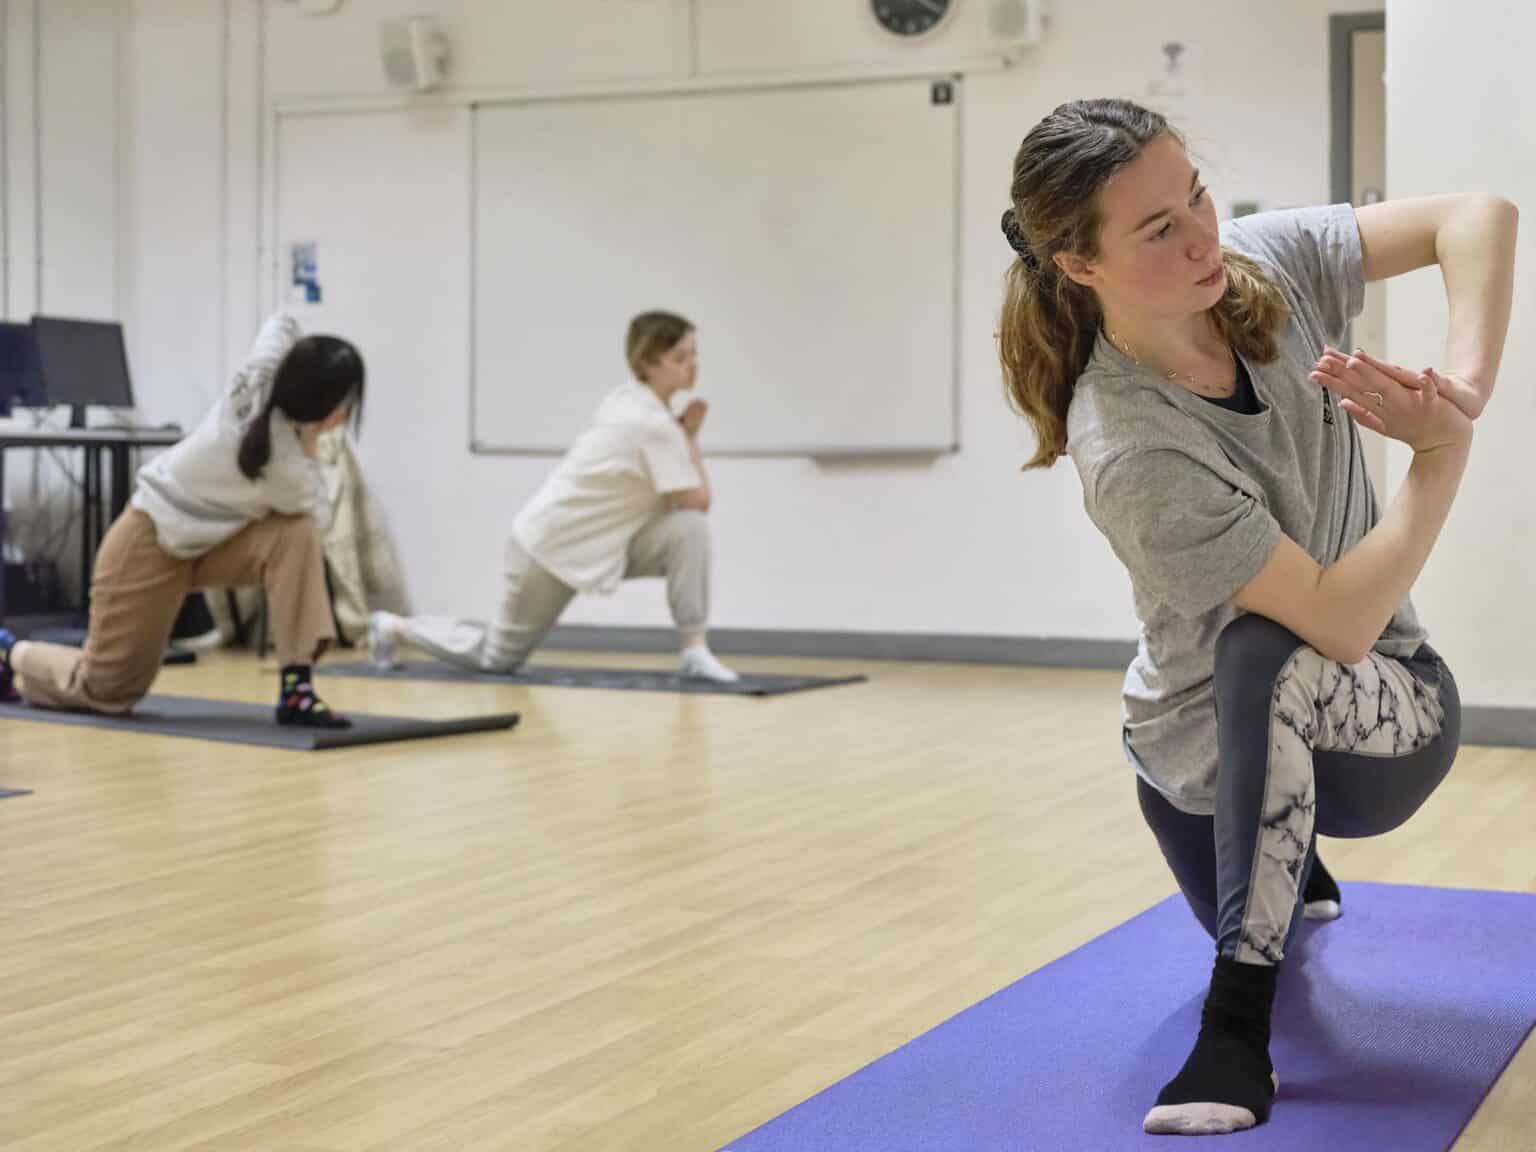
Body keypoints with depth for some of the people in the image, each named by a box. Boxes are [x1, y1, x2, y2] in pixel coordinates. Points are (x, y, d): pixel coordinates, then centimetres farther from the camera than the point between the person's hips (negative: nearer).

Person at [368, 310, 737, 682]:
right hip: (549, 545, -8)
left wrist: (684, 432, -7)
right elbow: (697, 501, -24)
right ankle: (395, 627, 32)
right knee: (497, 657, 10)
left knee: (689, 529, -17)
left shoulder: (627, 401, 1)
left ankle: (694, 650, -10)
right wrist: (690, 435, -12)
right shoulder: (654, 423, -25)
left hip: (597, 544, 8)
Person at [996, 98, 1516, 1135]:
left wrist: (1465, 385, -28)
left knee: (1268, 656, -35)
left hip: (1391, 715, 2)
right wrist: (1443, 446, -24)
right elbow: (1339, 617, -31)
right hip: (1209, 749, -1)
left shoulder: (1263, 264, -14)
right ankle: (1290, 870, 60)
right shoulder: (1129, 451, -30)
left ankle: (1239, 1028, -26)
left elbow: (1477, 218, -14)